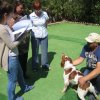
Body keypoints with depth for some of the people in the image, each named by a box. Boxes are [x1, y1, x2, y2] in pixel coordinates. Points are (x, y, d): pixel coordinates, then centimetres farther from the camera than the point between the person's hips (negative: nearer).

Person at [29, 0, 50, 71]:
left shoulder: (45, 14, -8)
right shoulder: (31, 16, -13)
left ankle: (45, 65, 29)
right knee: (35, 51, 9)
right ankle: (35, 66, 26)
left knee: (45, 51, 11)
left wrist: (43, 30, 10)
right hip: (35, 36, -2)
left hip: (44, 35, 2)